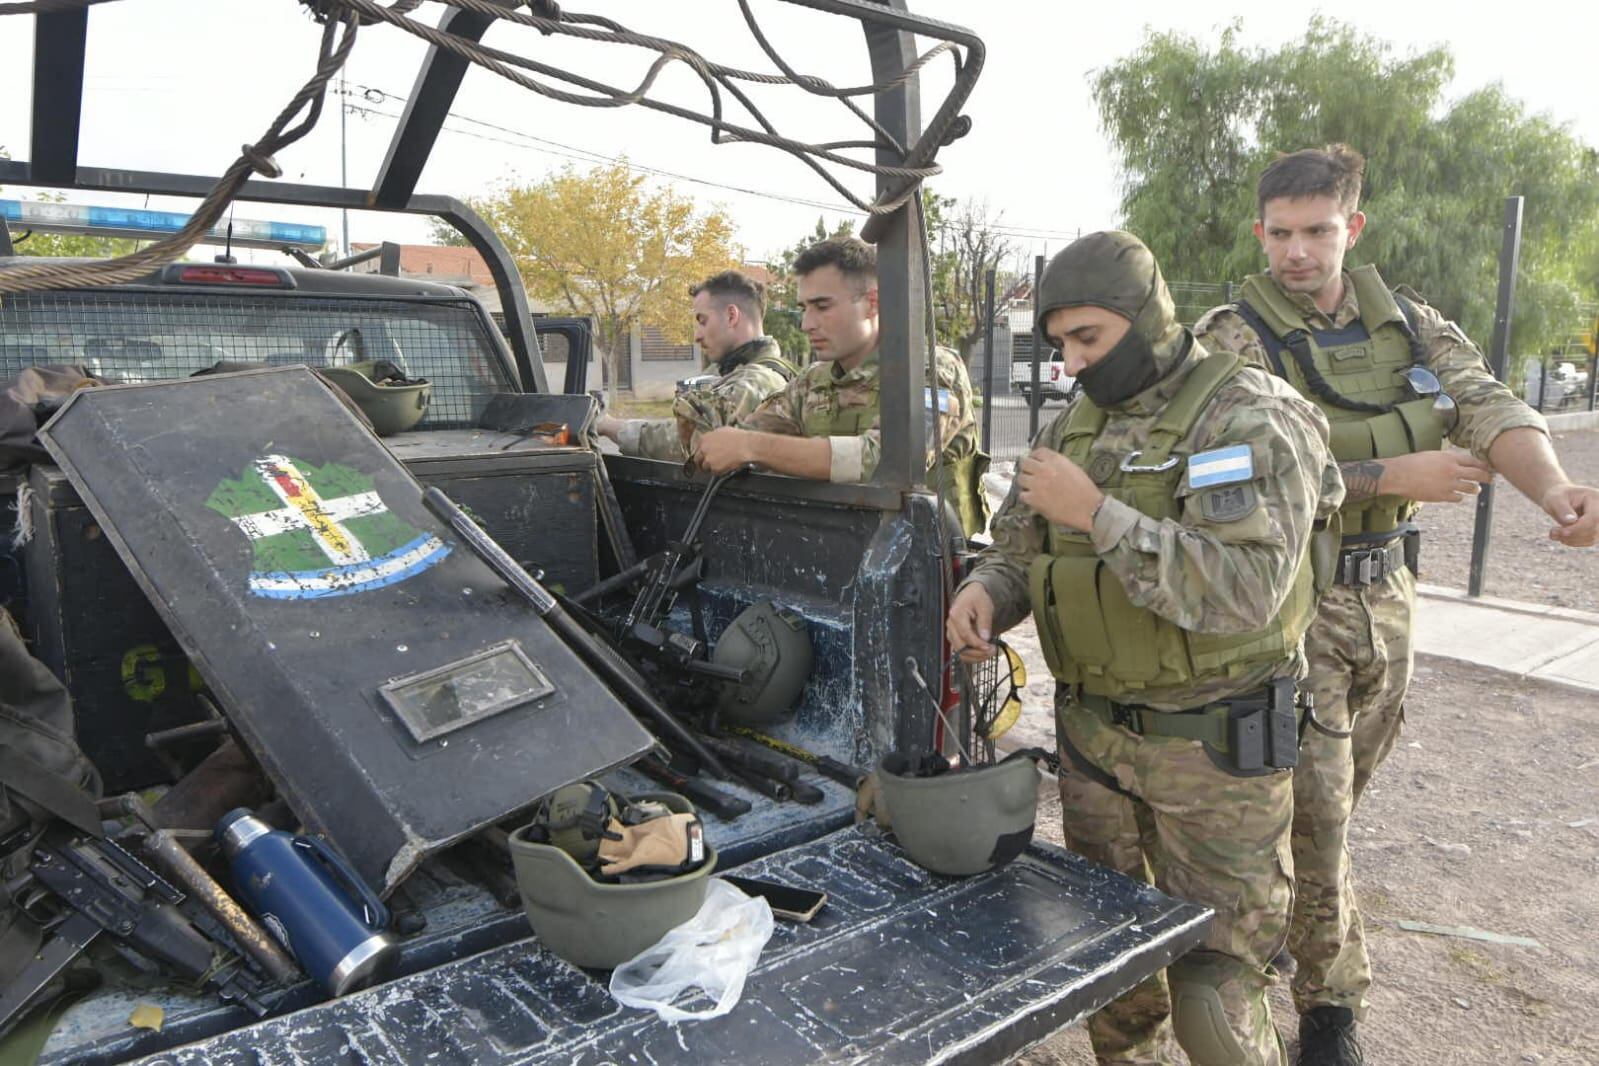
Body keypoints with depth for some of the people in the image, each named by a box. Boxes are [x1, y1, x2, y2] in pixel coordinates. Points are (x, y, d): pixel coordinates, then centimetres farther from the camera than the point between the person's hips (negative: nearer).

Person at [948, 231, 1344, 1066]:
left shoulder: (1252, 418, -13)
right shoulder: (1076, 424, 8)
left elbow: (1244, 590, -26)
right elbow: (1018, 547, 13)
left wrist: (1096, 513, -26)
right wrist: (985, 591, -9)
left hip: (1211, 746, -6)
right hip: (1091, 734, 6)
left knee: (1213, 996, 4)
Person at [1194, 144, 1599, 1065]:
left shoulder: (1410, 324, 5)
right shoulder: (1236, 335, -11)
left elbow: (1487, 405, -11)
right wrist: (1389, 477, -25)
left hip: (1384, 597, 5)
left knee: (1335, 801, 19)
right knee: (1313, 809, 0)